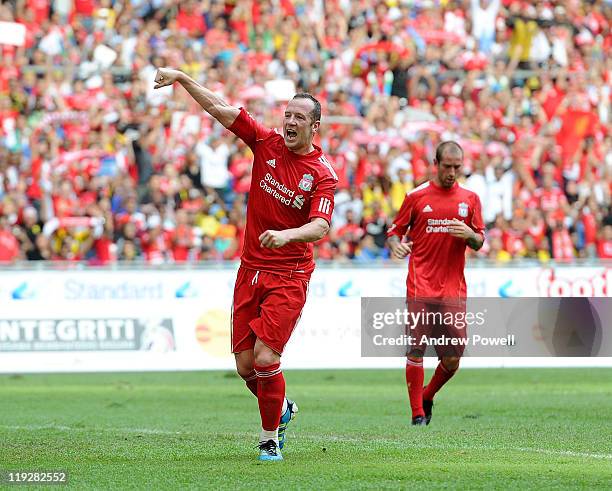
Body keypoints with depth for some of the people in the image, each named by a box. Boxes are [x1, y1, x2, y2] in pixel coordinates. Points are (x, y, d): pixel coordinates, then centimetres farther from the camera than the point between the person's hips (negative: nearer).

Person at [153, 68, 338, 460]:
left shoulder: (323, 174, -9)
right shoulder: (267, 143, 2)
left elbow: (321, 226, -20)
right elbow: (220, 109, 2)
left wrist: (287, 234, -38)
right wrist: (181, 78, -6)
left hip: (289, 276, -4)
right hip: (251, 270, 5)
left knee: (265, 358, -15)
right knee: (245, 364, 4)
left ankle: (270, 437, 4)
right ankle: (282, 409, 33)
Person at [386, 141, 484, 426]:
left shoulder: (470, 199, 12)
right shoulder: (416, 196, 5)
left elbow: (479, 242, 16)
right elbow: (394, 231, 9)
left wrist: (469, 235, -7)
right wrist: (396, 245, -14)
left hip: (454, 290, 2)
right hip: (421, 286, -2)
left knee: (453, 358, 0)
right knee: (416, 350, -8)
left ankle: (427, 397, 26)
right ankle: (418, 414, 0)